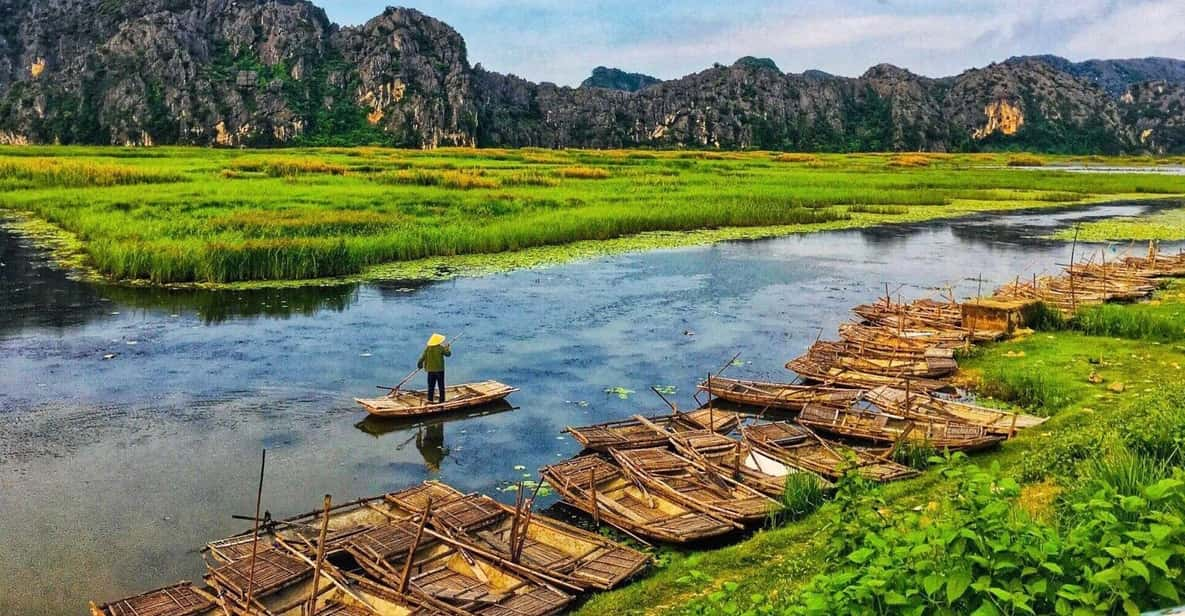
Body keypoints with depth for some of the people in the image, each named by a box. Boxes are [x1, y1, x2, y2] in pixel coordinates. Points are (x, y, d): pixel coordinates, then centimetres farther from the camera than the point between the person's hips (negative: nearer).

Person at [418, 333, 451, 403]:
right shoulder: (441, 347, -12)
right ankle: (442, 399, 9)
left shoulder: (427, 348, -3)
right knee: (441, 385, 7)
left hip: (430, 370, 3)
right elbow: (448, 354, -2)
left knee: (431, 385, 12)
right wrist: (447, 347, 15)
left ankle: (430, 399, 12)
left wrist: (420, 365, 13)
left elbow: (422, 357, -1)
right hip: (439, 369, -3)